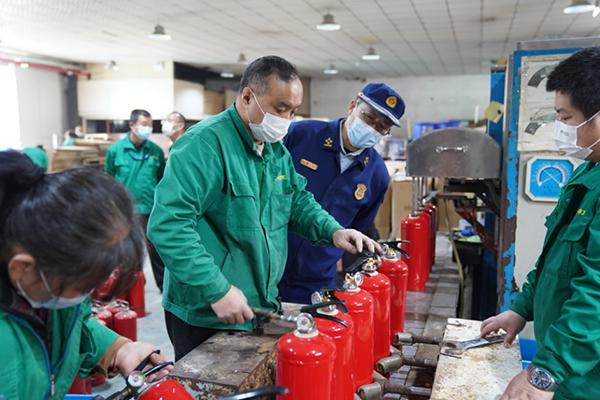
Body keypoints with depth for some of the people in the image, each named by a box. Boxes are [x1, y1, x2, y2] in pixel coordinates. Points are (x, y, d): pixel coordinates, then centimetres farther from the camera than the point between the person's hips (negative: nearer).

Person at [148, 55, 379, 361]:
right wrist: (217, 290, -28)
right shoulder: (205, 144, -22)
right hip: (206, 314, -8)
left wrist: (332, 231, -1)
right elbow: (168, 225, -28)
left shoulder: (276, 149, 8)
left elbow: (298, 201, 18)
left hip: (262, 308, 8)